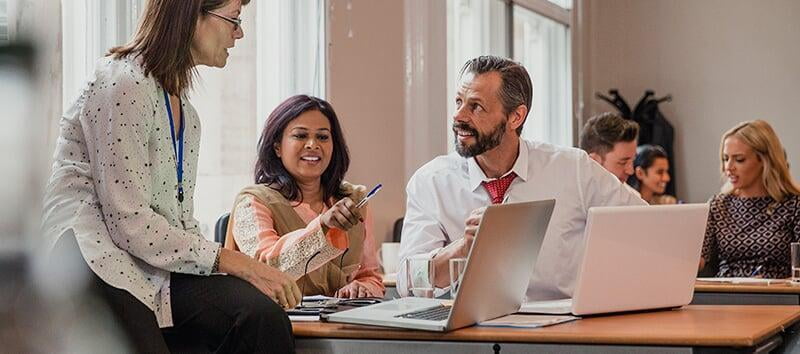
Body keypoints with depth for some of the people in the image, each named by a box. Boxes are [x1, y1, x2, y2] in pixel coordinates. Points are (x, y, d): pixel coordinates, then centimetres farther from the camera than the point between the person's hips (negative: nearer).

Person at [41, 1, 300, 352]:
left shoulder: (185, 113, 19)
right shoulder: (124, 85, -11)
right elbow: (130, 223, -16)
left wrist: (245, 267, 0)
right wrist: (229, 260, -13)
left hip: (157, 260, 8)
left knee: (264, 315, -21)